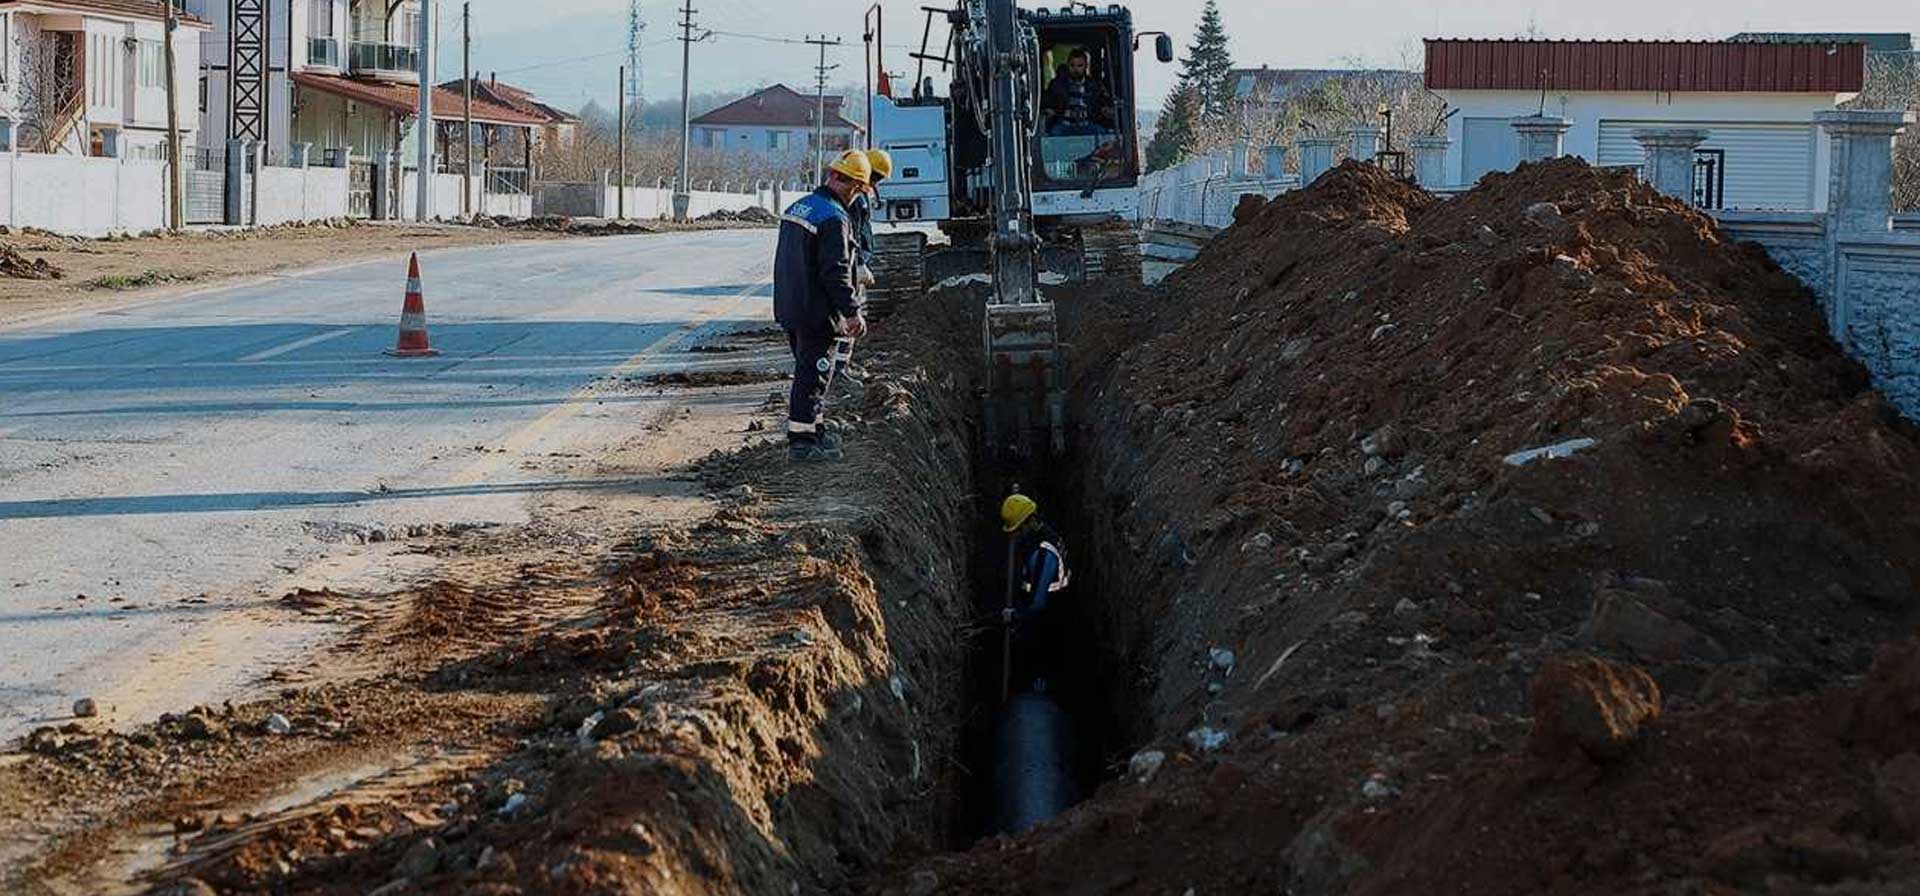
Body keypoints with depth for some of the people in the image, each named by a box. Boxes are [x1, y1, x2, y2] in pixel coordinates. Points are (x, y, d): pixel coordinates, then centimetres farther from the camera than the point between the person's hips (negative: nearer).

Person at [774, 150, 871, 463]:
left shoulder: (798, 207, 11)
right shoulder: (835, 219, -19)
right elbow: (836, 273, -23)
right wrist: (853, 312, -17)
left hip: (789, 308, 9)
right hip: (816, 313, -9)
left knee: (808, 370, 20)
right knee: (814, 375, -2)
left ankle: (813, 431, 29)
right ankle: (802, 442, 0)